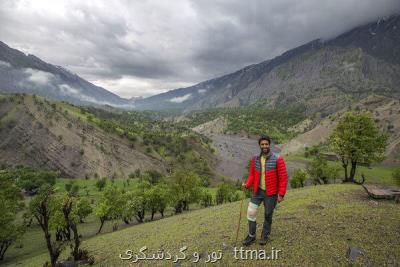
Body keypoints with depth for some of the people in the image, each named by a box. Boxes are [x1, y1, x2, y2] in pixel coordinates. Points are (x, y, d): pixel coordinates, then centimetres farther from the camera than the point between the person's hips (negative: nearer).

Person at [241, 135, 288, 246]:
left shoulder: (277, 159, -14)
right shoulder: (255, 159, 0)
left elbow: (283, 177, -12)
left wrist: (281, 194, -13)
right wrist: (247, 184, -9)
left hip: (271, 193, -3)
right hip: (258, 191, 4)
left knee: (268, 215, 11)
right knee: (251, 212, 2)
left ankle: (265, 235, 34)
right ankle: (251, 235, 22)